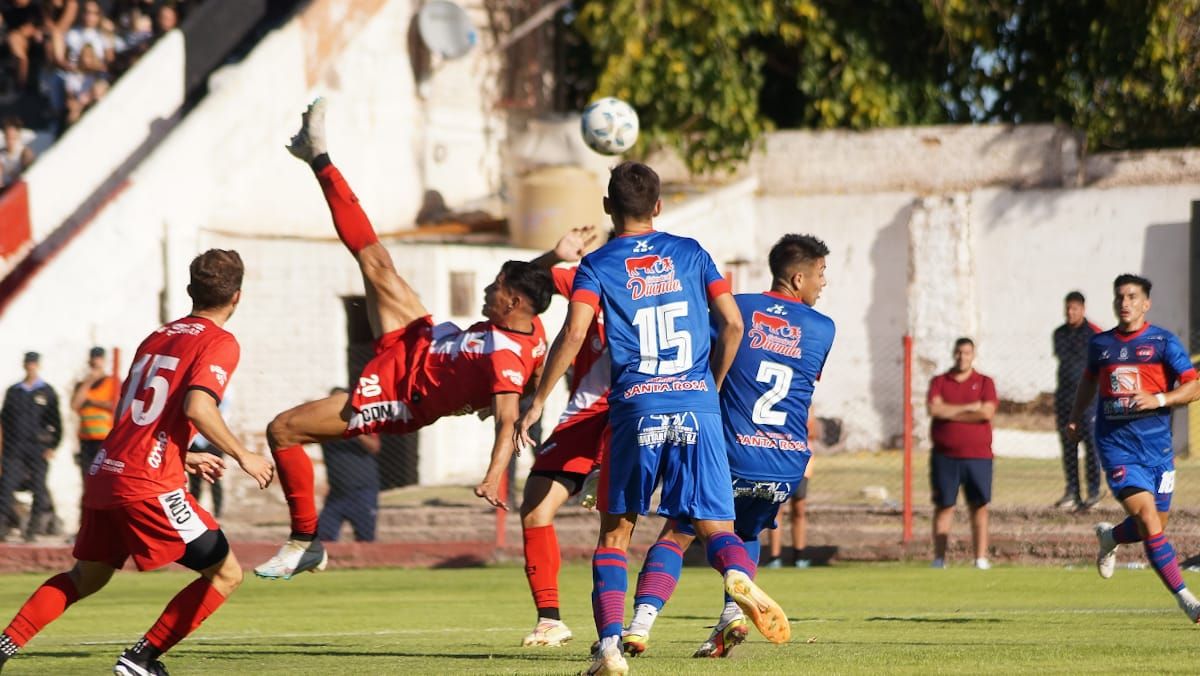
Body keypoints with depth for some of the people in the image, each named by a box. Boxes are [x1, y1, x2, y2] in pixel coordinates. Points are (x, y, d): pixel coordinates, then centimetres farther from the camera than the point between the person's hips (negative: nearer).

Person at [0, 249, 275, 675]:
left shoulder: (156, 338, 20)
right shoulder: (219, 343, -4)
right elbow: (198, 407, -20)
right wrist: (242, 457, -9)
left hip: (104, 474, 8)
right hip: (148, 484, -8)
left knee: (85, 577, 26)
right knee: (226, 573, 2)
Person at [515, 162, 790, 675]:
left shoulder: (597, 266, 6)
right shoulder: (690, 253, 13)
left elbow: (574, 334, -8)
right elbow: (732, 324, 8)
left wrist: (538, 401, -3)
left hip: (637, 408, -1)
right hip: (697, 405, 1)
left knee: (614, 533, 10)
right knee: (715, 526, 2)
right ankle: (740, 576, -33)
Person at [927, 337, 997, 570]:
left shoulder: (985, 383, 6)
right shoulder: (939, 382, 9)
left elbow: (987, 412, -11)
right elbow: (934, 409, -9)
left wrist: (951, 413, -9)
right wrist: (969, 407, -9)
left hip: (978, 456, 0)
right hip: (944, 456, 0)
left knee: (979, 506, -1)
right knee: (943, 506, 1)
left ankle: (981, 558, 1)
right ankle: (939, 558, 3)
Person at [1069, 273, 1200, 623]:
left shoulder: (1163, 342, -1)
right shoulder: (1100, 344, 8)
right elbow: (1089, 379, 29)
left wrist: (1159, 400, -21)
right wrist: (1076, 417, 23)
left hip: (1156, 446, 0)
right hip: (1117, 447, 0)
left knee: (1155, 525, 7)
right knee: (1149, 519, -16)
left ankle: (1109, 538, 41)